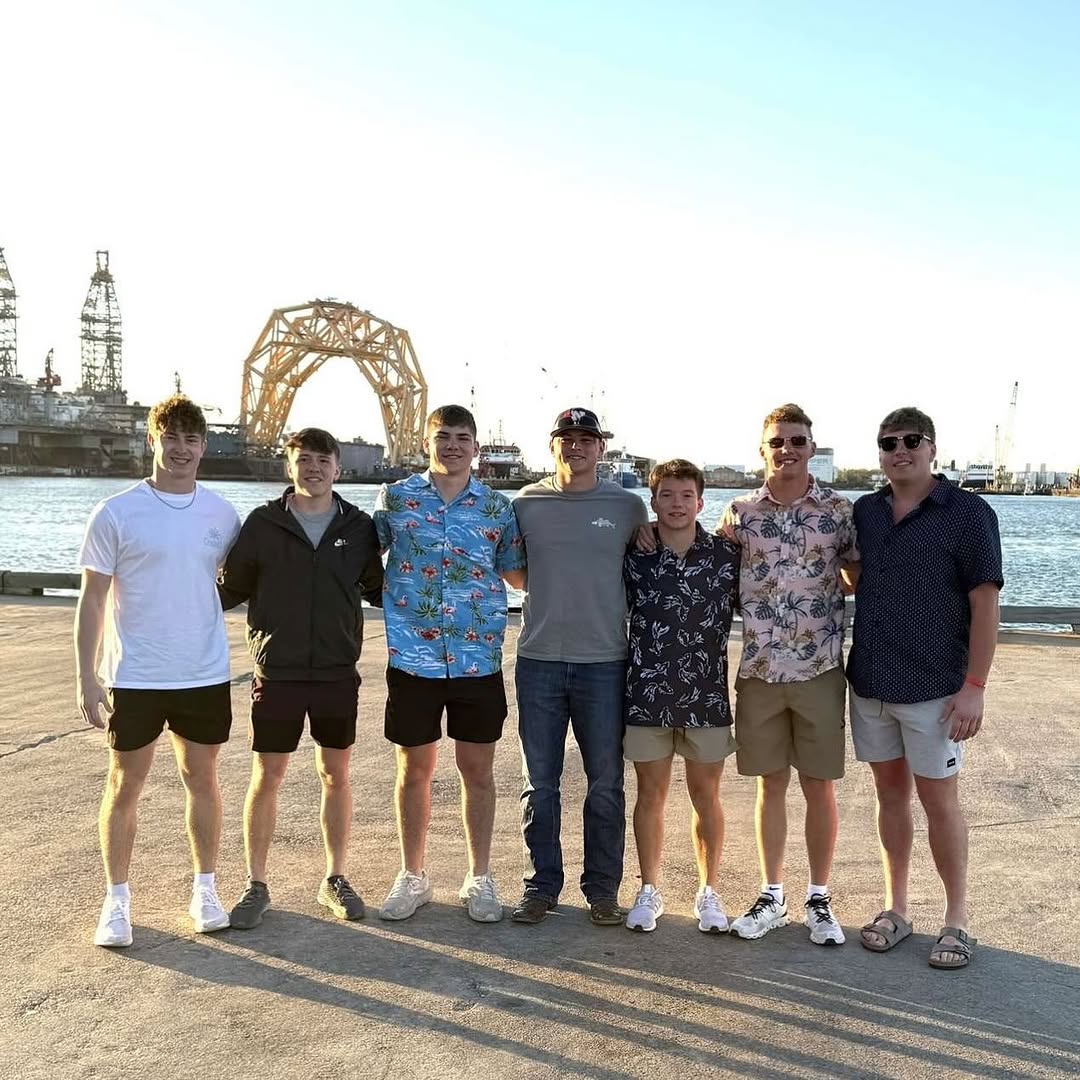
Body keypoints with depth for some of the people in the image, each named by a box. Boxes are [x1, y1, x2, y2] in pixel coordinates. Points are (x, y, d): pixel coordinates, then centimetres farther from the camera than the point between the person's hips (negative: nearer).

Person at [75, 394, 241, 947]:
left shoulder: (221, 514, 2)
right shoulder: (115, 513, -7)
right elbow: (92, 598, -5)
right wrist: (86, 675, -8)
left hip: (206, 673, 3)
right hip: (133, 675, -2)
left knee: (201, 777, 12)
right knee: (125, 784, 7)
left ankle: (205, 889, 26)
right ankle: (117, 900, 20)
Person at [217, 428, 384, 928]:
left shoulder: (359, 526, 2)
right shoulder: (263, 523, -2)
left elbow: (378, 588, 13)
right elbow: (231, 588, 3)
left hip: (338, 671, 2)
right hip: (277, 671, -1)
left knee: (336, 775, 10)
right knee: (266, 777, 5)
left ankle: (335, 879, 25)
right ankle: (256, 885, 20)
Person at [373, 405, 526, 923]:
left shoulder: (497, 507, 5)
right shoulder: (395, 497, 2)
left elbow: (518, 574, 12)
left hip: (478, 659, 1)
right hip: (413, 656, 0)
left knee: (477, 769, 9)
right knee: (414, 768, 9)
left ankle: (479, 878, 24)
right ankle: (412, 876, 26)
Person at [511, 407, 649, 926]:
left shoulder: (627, 506, 3)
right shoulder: (526, 504, 4)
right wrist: (552, 599, 3)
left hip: (604, 662, 0)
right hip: (539, 659, 1)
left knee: (605, 783, 6)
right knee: (539, 782, 7)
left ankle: (602, 888, 20)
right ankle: (541, 884, 21)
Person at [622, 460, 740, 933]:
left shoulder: (727, 555, -2)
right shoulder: (633, 556, -2)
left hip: (706, 697, 0)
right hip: (647, 694, 0)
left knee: (706, 795, 10)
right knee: (650, 793, 9)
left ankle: (708, 892, 25)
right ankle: (649, 890, 24)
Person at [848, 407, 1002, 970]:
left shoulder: (968, 513, -8)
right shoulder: (865, 511, 7)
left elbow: (985, 602, -10)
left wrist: (974, 686, -15)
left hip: (934, 687, -4)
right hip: (870, 681, 5)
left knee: (938, 800, 3)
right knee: (890, 792, 13)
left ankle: (957, 919, 19)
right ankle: (895, 908, 25)